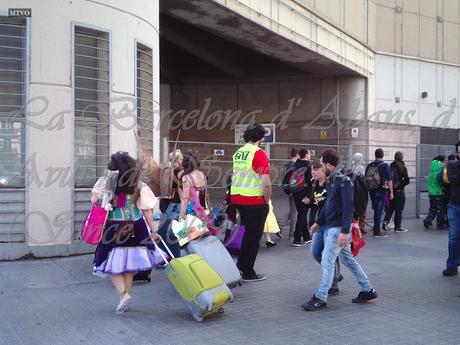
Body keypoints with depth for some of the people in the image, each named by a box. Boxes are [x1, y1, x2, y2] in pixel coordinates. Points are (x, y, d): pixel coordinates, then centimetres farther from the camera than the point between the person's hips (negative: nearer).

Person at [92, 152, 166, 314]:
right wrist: (153, 229, 6)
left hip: (113, 230, -3)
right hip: (135, 229, 3)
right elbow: (147, 210, -1)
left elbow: (93, 200, -6)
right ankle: (126, 297, 24)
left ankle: (124, 294, -8)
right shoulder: (139, 186, -4)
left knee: (112, 264, 9)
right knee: (129, 265, 15)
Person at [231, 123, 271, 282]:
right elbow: (266, 182, -20)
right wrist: (267, 200, -6)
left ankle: (241, 265, 28)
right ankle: (248, 273, 16)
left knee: (248, 232, 23)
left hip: (237, 198, 7)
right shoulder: (259, 153, -14)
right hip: (255, 201, -7)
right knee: (254, 236, 7)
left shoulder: (238, 152, 8)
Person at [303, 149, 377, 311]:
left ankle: (320, 299, 0)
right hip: (330, 226, 10)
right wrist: (318, 222, 21)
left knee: (327, 262, -7)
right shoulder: (331, 180, 11)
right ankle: (368, 290, 27)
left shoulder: (343, 181, -16)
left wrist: (344, 231, -25)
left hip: (338, 228, -10)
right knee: (348, 259, 16)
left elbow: (348, 207, -21)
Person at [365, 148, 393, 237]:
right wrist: (391, 192, -5)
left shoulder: (369, 166, 3)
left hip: (372, 191, 5)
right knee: (379, 210, -1)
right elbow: (389, 181, -11)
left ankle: (376, 227, 28)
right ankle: (377, 231, 2)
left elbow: (365, 179, 9)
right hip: (382, 190, -5)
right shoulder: (385, 166, -10)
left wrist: (369, 189, 19)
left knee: (376, 209, 20)